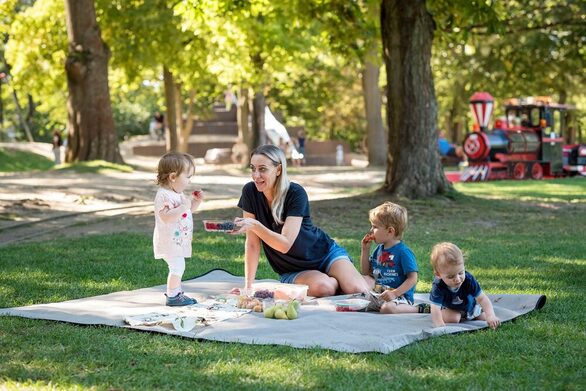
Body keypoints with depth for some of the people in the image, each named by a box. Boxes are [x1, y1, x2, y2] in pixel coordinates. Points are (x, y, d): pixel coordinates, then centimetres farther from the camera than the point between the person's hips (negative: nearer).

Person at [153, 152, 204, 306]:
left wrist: (196, 201, 8)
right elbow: (166, 217, -30)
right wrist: (183, 207, -32)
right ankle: (172, 296, -4)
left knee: (178, 267, 17)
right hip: (169, 240, -10)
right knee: (177, 266, -11)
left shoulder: (178, 194, 12)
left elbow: (188, 211, 24)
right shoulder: (164, 195, -20)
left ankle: (176, 293, 27)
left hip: (179, 240, 10)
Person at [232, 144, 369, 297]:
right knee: (322, 288, -31)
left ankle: (339, 282, 9)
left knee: (357, 291, -26)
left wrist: (254, 226, -43)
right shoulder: (250, 192, -12)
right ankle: (335, 282, 4)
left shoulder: (296, 194, -21)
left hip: (325, 253, -2)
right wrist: (248, 286, -15)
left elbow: (285, 244, -30)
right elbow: (252, 244, -11)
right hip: (293, 270, 2)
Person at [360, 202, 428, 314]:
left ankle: (419, 309, -20)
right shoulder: (379, 249, 12)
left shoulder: (403, 252, -11)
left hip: (399, 296, -8)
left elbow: (412, 279, -15)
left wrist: (394, 293, -25)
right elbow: (365, 273, 20)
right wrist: (365, 249, 10)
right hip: (379, 292, 8)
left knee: (387, 308, -37)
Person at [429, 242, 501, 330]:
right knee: (452, 319, -29)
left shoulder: (469, 279, -35)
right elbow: (435, 309, -44)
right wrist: (440, 325, -59)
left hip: (470, 305, 2)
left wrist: (491, 316, -48)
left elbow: (482, 299, -33)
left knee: (485, 317, -2)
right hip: (450, 308, -2)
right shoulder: (438, 286, -40)